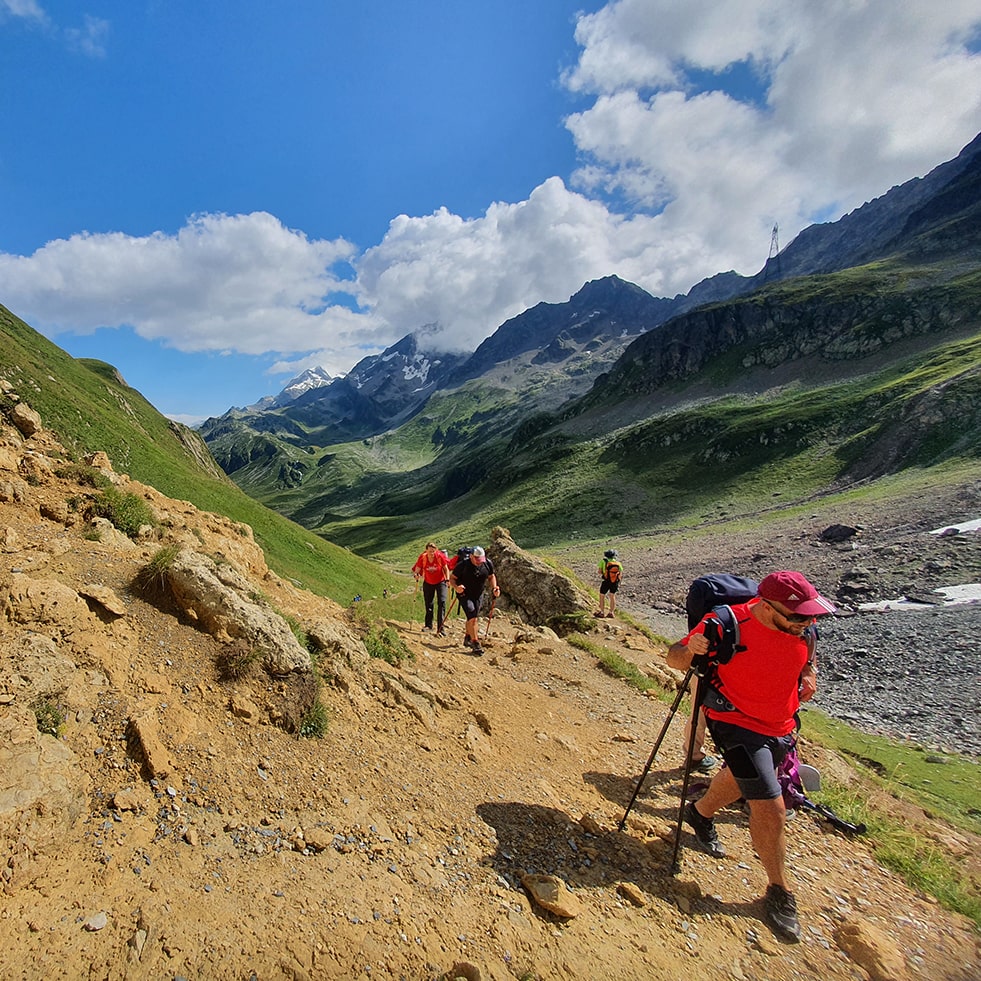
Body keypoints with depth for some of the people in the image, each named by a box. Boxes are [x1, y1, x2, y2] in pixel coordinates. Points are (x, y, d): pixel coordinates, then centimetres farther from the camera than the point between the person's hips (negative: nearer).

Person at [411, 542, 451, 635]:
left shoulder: (440, 556, -21)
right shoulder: (422, 557, -18)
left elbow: (446, 568, -9)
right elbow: (417, 569, -10)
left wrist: (447, 579, -16)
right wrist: (416, 575, -31)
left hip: (440, 582, -2)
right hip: (428, 583, 3)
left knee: (441, 603, -14)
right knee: (428, 604, 16)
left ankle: (440, 629, -12)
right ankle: (428, 625, 36)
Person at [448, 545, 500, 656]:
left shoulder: (488, 564, -9)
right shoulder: (463, 565, -22)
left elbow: (491, 576, 8)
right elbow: (452, 578, -13)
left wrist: (494, 587, -8)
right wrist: (456, 587, -33)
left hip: (478, 595, 5)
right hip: (465, 595, -5)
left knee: (471, 618, 18)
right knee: (472, 618, -15)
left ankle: (467, 638, 39)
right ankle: (475, 644, -8)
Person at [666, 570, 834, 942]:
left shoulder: (800, 626, -13)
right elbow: (674, 658, -20)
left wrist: (810, 671, -5)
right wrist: (691, 649, -42)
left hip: (782, 728, 7)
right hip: (737, 725, -6)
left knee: (740, 780, 27)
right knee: (770, 807, -10)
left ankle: (701, 812, 56)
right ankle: (779, 892, 16)